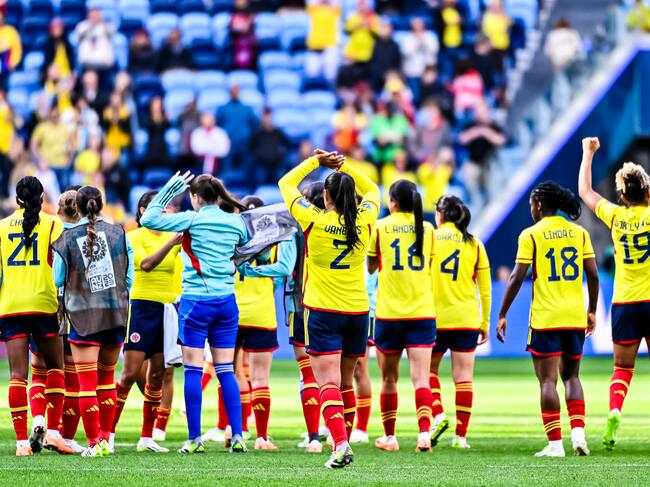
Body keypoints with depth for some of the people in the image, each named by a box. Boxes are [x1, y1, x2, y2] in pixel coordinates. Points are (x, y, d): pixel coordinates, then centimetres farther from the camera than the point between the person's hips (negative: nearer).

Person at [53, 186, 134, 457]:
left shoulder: (67, 238, -4)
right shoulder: (118, 233, 2)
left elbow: (57, 280, 0)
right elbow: (129, 277, 5)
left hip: (83, 314, -3)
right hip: (116, 313, 3)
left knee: (87, 381, -2)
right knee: (106, 376, 17)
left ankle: (94, 442, -7)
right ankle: (105, 438, 19)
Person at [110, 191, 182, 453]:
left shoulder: (173, 236, 11)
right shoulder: (134, 237, -4)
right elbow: (146, 264, -20)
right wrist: (171, 242, -31)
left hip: (167, 309, 5)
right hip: (142, 307, -5)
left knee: (157, 375, 4)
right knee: (130, 373, -9)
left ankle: (147, 437, 8)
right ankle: (108, 431, -2)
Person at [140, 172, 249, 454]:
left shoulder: (192, 220, -7)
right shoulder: (235, 222, 5)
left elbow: (148, 219, -6)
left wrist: (169, 190, 1)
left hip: (196, 301, -4)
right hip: (226, 302, 4)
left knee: (193, 370, 0)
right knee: (226, 370, 7)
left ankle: (194, 439, -2)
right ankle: (237, 436, 1)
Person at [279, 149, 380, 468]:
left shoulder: (314, 221, -9)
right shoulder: (364, 222, -1)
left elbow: (286, 183, 5)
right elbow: (372, 190, 21)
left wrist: (317, 161, 10)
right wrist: (344, 166, 14)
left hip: (323, 313, -4)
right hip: (357, 311, 4)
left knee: (328, 384, -9)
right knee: (345, 383, 17)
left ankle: (340, 445, -25)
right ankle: (344, 444, 22)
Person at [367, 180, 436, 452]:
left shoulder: (381, 228, -1)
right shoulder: (427, 229, 5)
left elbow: (370, 267, 10)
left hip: (389, 314, -1)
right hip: (423, 312, 1)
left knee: (389, 379, 11)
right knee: (421, 378, -5)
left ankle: (389, 437, 18)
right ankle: (424, 433, -22)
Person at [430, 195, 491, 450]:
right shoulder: (474, 244, 5)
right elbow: (485, 288, 6)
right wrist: (485, 323, 13)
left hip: (435, 318, -2)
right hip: (467, 319, 2)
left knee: (430, 369, 15)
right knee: (463, 377, 3)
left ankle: (438, 414, -6)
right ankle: (461, 435, 0)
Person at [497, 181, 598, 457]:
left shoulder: (531, 235, -5)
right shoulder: (579, 232, 7)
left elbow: (517, 277, -8)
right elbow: (593, 275, 6)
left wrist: (502, 315, -3)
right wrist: (592, 311, 17)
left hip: (545, 318, -4)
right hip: (575, 317, 4)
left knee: (548, 380, 0)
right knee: (571, 376, 16)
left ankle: (555, 443, -5)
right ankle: (578, 432, -1)